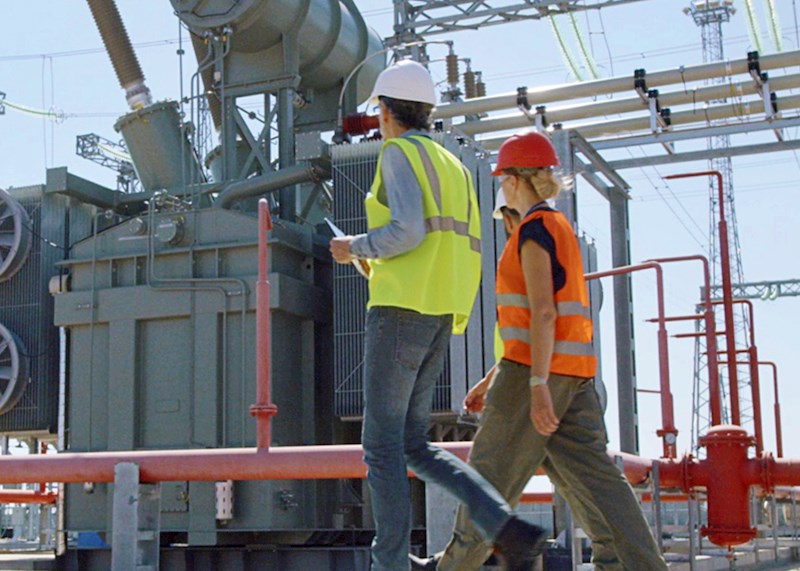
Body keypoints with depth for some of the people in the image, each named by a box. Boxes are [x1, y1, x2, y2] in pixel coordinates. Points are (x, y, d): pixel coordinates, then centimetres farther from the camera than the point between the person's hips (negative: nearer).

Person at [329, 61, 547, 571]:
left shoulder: (398, 152, -3)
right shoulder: (453, 167, 24)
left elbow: (407, 229, -19)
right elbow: (468, 252, 20)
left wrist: (354, 248, 0)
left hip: (401, 310, -8)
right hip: (439, 319, 8)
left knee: (382, 445, -3)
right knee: (414, 448, 10)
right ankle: (508, 529, -4)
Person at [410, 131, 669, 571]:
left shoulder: (534, 229, -8)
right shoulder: (558, 227, 21)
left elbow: (543, 312, -19)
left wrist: (537, 385, -23)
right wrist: (493, 379, 26)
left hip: (538, 369, -9)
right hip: (572, 370, 9)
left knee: (492, 471, 4)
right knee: (589, 475, 2)